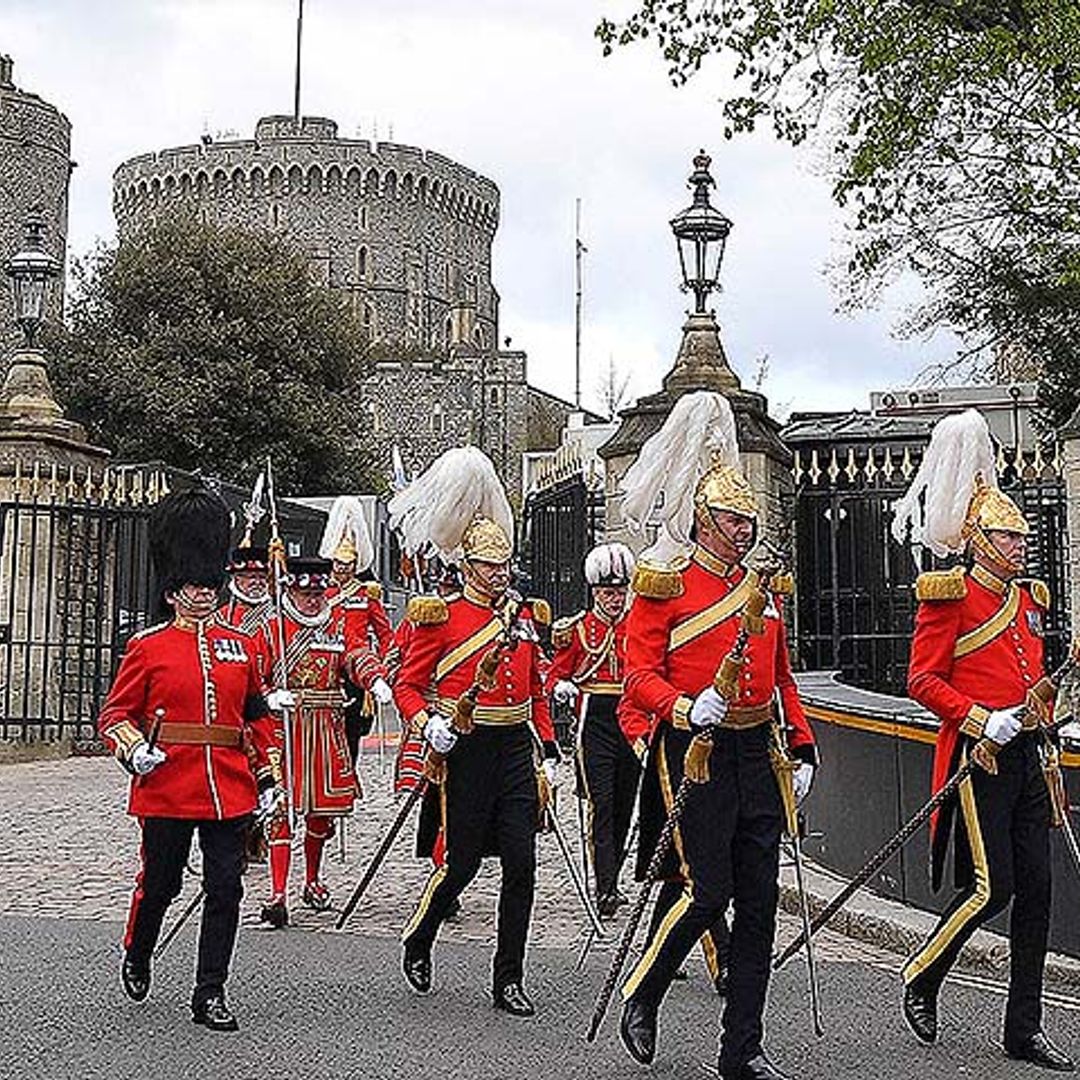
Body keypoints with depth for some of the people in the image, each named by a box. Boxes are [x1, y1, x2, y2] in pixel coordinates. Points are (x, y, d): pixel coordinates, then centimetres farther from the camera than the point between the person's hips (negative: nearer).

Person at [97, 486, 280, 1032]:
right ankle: (135, 957, 41)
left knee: (226, 889, 2)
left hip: (230, 791, 3)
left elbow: (258, 714, 16)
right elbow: (114, 713, 1)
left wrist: (267, 776, 14)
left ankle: (210, 996, 14)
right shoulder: (147, 647, -1)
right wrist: (134, 749, -18)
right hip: (166, 789, -3)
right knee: (160, 884, 11)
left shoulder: (239, 645, 9)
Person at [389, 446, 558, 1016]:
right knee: (460, 862, 3)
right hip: (465, 750, -4)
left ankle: (508, 981, 11)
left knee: (521, 864, 0)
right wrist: (428, 724, -20)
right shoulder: (439, 616, -4)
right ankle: (417, 942, 31)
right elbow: (408, 684, -2)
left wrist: (550, 749, 13)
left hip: (516, 749, 5)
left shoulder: (524, 614, 12)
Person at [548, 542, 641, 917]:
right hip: (595, 724, -3)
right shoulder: (576, 629, 2)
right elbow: (557, 672, 5)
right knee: (601, 804, -12)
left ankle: (611, 879, 24)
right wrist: (560, 687, -17)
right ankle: (605, 890, -13)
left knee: (624, 805, 10)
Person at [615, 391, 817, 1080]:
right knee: (708, 894, -7)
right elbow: (641, 673, -8)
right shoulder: (665, 584, -4)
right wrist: (686, 709, -25)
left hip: (758, 753, 6)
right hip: (698, 752, -6)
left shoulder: (763, 586, 14)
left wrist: (803, 748, 13)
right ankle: (640, 1000, 19)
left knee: (758, 903, 5)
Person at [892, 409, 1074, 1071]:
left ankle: (1026, 1029, 15)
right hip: (978, 759, -7)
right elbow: (923, 680, -11)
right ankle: (920, 981, 15)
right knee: (990, 888, -9)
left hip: (1027, 758, 7)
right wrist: (985, 721, -19)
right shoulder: (950, 596, -7)